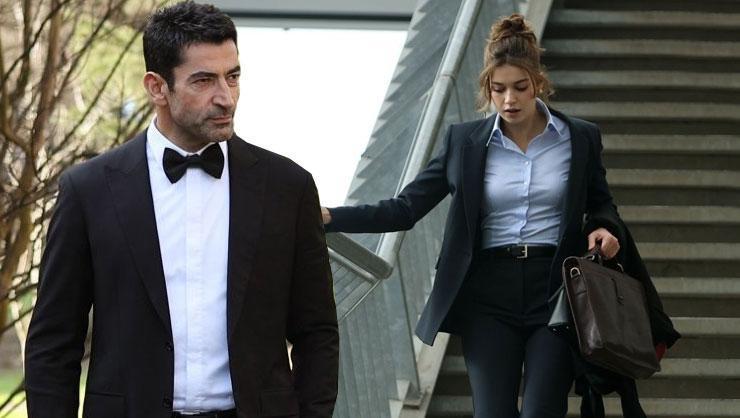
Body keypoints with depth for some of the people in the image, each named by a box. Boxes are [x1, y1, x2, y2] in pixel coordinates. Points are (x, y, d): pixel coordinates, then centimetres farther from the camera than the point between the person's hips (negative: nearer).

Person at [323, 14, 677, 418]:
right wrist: (330, 218, -10)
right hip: (489, 295, 1)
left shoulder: (580, 138, 4)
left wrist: (603, 229, -7)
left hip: (556, 292, -1)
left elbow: (601, 206, 18)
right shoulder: (464, 141, 4)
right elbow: (405, 208, 2)